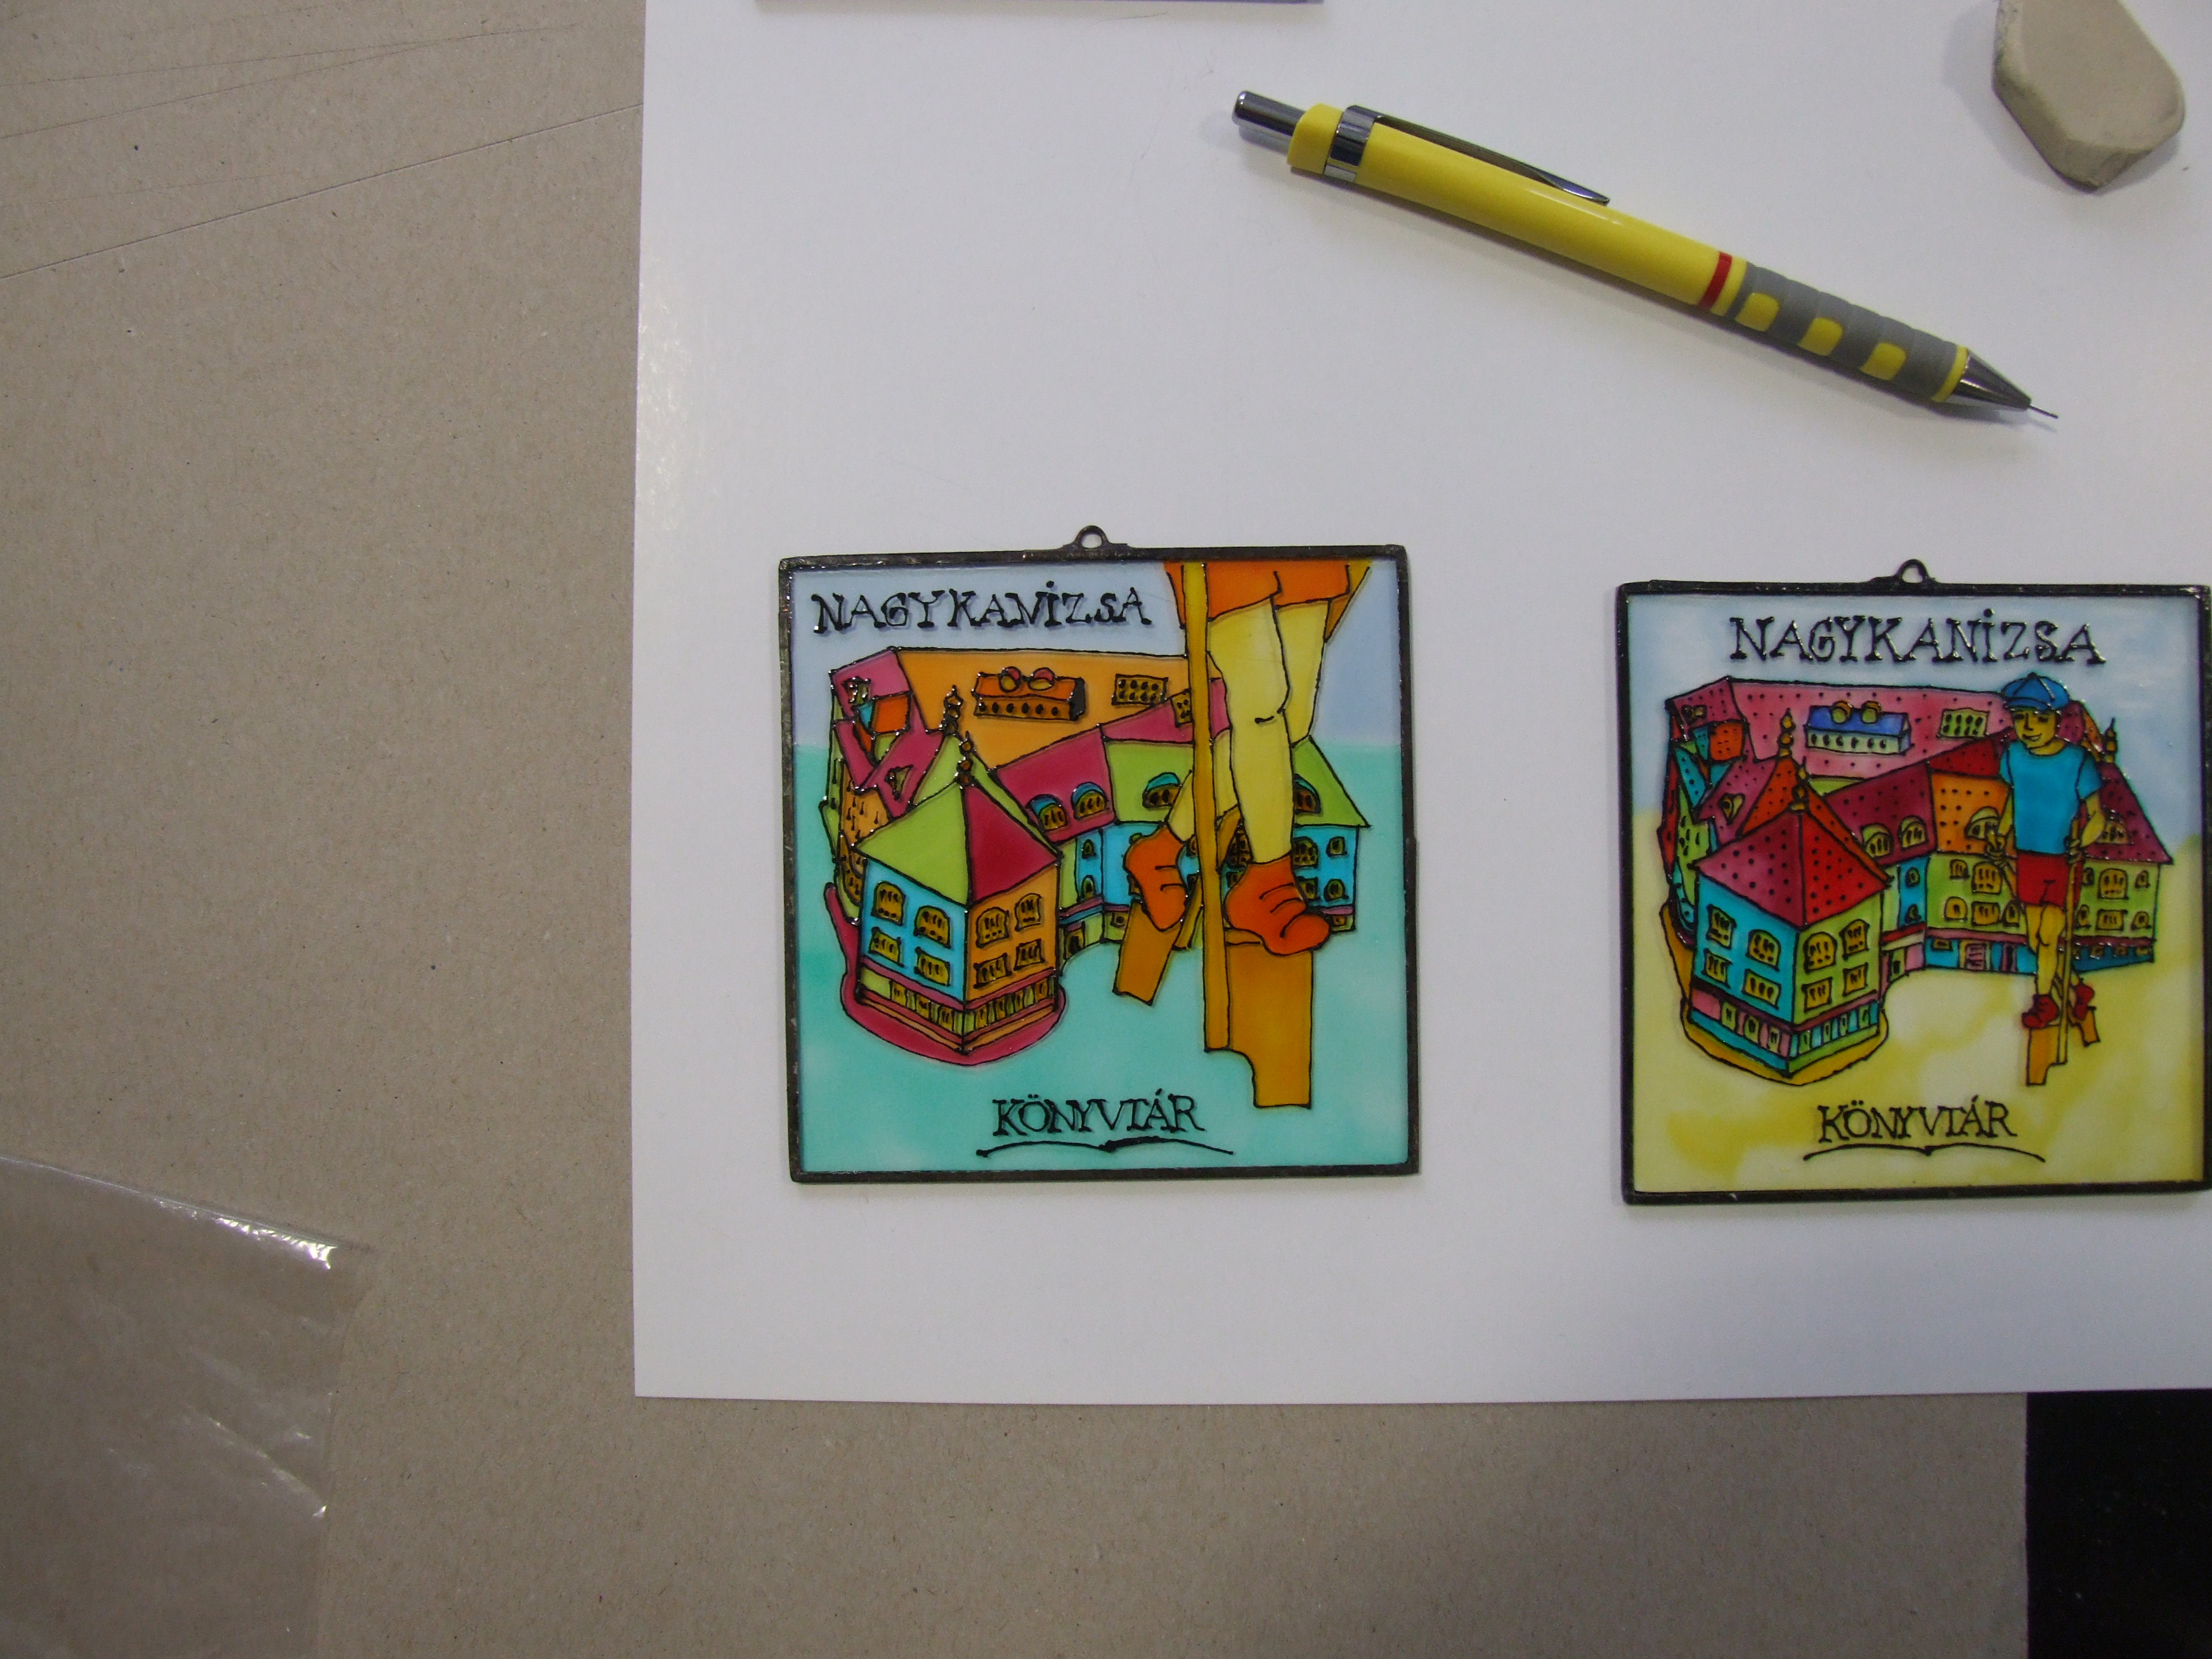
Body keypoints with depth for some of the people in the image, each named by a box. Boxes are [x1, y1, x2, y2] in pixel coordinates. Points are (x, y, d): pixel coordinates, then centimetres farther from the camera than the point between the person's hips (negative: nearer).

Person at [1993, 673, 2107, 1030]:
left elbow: (2096, 817, -11)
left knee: (2049, 936, -4)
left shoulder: (2077, 762, -15)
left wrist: (2080, 843, -27)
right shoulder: (2014, 756, -2)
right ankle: (2075, 987, 29)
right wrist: (2003, 832, 11)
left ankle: (2044, 1000, 16)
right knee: (2036, 940, 10)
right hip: (2027, 858, 5)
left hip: (2063, 863, -4)